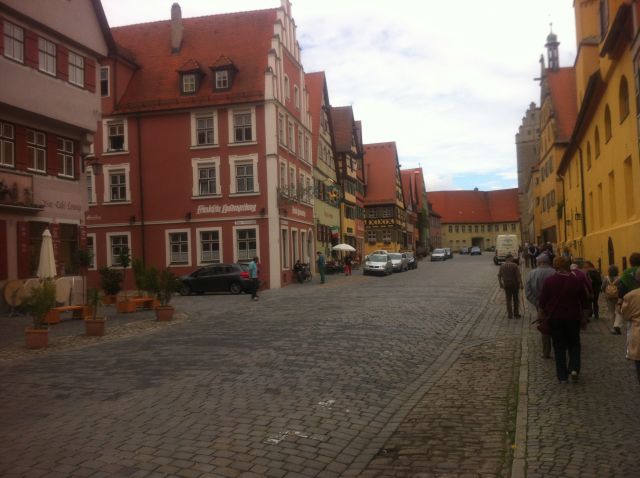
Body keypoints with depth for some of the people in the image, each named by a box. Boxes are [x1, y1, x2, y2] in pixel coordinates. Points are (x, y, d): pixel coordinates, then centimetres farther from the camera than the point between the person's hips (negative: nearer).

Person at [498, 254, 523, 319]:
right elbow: (518, 275, -15)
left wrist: (501, 284, 13)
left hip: (506, 285, 3)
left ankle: (510, 315, 10)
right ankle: (516, 314, 14)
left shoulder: (502, 266, 0)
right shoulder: (514, 265, -12)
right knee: (515, 299, 11)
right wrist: (521, 284, -11)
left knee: (508, 300, 10)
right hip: (514, 284, -3)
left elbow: (499, 275, 3)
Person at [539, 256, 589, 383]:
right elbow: (584, 300, 2)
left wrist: (547, 312, 9)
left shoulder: (549, 281, -10)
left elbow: (542, 301, -7)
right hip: (573, 317, 1)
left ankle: (562, 376, 9)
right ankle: (574, 368, 0)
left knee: (559, 346, 8)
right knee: (574, 344, 18)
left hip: (555, 318, 0)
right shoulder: (576, 281, -7)